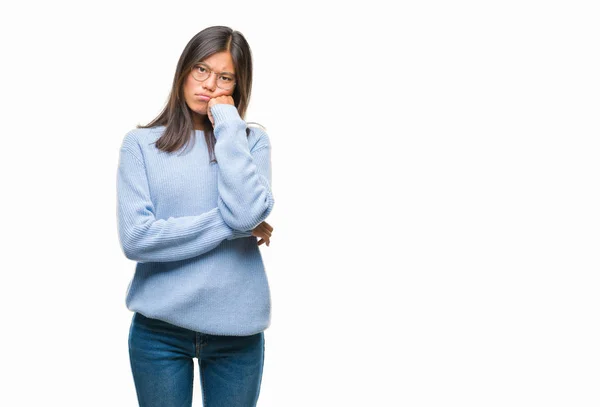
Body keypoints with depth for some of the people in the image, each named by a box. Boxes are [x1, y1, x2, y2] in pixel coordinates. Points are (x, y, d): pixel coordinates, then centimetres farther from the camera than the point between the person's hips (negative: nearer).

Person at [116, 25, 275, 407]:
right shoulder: (141, 143, -2)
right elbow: (135, 239, -12)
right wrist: (231, 226, -12)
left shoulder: (252, 140, 1)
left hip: (237, 327, 1)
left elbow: (247, 213, -16)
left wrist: (228, 126, -10)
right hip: (159, 328, -1)